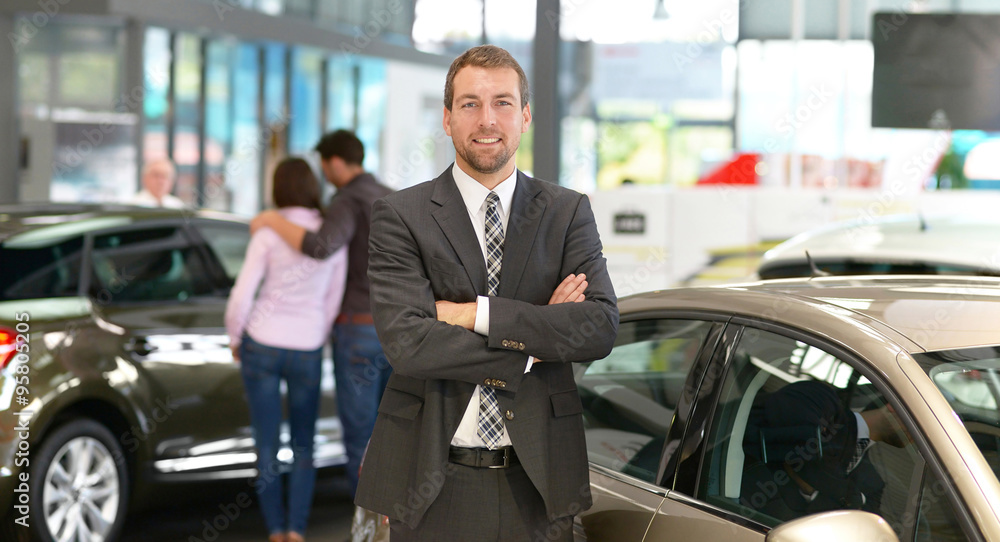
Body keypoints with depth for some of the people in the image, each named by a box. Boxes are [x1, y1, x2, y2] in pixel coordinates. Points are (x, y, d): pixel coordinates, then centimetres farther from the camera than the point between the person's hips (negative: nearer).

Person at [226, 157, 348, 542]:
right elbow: (333, 302, 4)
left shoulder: (268, 233, -11)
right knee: (303, 448, 15)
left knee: (267, 445, 10)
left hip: (262, 346, -1)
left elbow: (241, 297, -12)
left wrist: (234, 338, 6)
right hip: (307, 352, 2)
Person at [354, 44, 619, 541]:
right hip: (433, 486, -2)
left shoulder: (568, 212, 6)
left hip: (538, 483, 2)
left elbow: (601, 327, -8)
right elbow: (406, 342, -14)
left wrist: (474, 313, -14)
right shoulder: (400, 216, -1)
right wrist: (534, 341, -10)